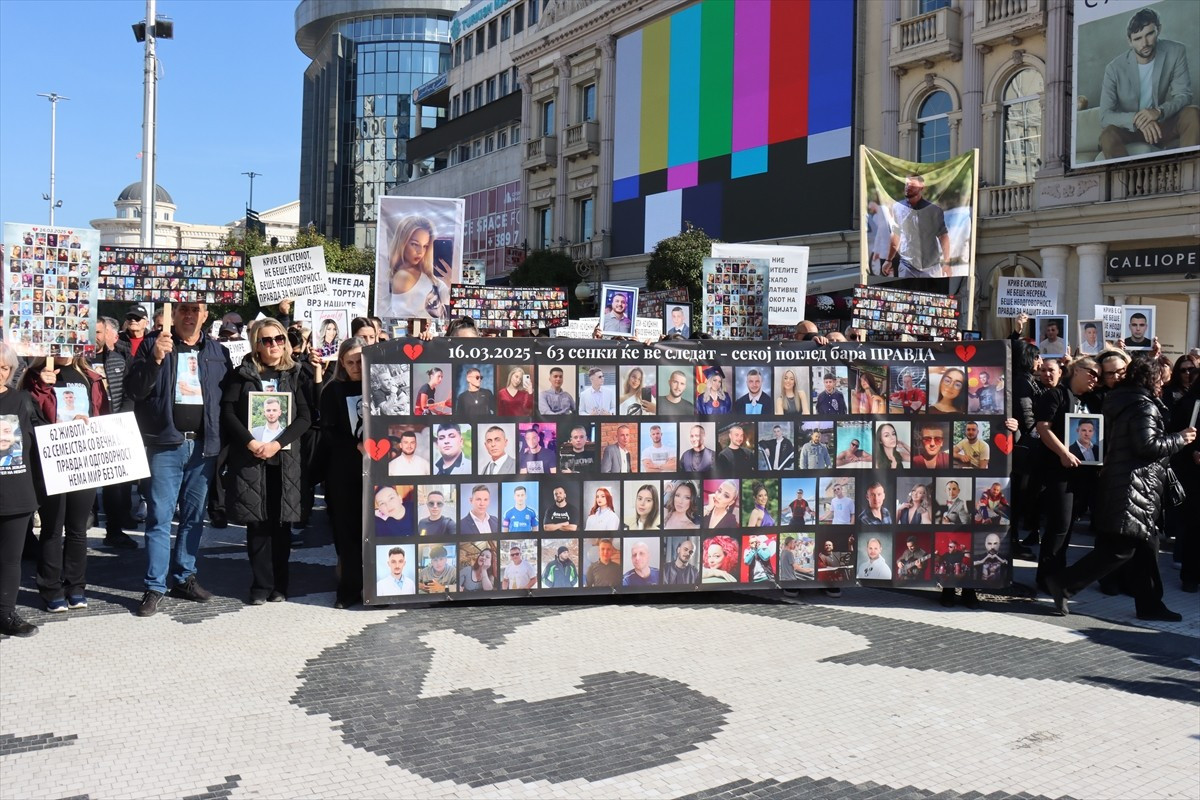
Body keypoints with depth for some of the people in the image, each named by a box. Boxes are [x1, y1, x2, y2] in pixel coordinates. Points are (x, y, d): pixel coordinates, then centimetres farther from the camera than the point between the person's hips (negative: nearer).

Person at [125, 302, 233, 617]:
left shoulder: (218, 352, 10)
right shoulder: (153, 344, 3)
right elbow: (134, 389, -5)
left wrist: (221, 440, -1)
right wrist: (156, 359, -20)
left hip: (203, 445, 3)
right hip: (165, 443, -3)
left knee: (194, 515, 12)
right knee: (159, 516, -3)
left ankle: (184, 577, 24)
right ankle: (154, 587, 3)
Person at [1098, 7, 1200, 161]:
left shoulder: (1176, 52, -10)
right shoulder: (1114, 68, -15)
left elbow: (1183, 95, -14)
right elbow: (1105, 116, -19)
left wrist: (1159, 111, -37)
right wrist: (1136, 119, -39)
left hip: (1164, 123, 2)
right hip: (1130, 128, -2)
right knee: (1107, 135, -34)